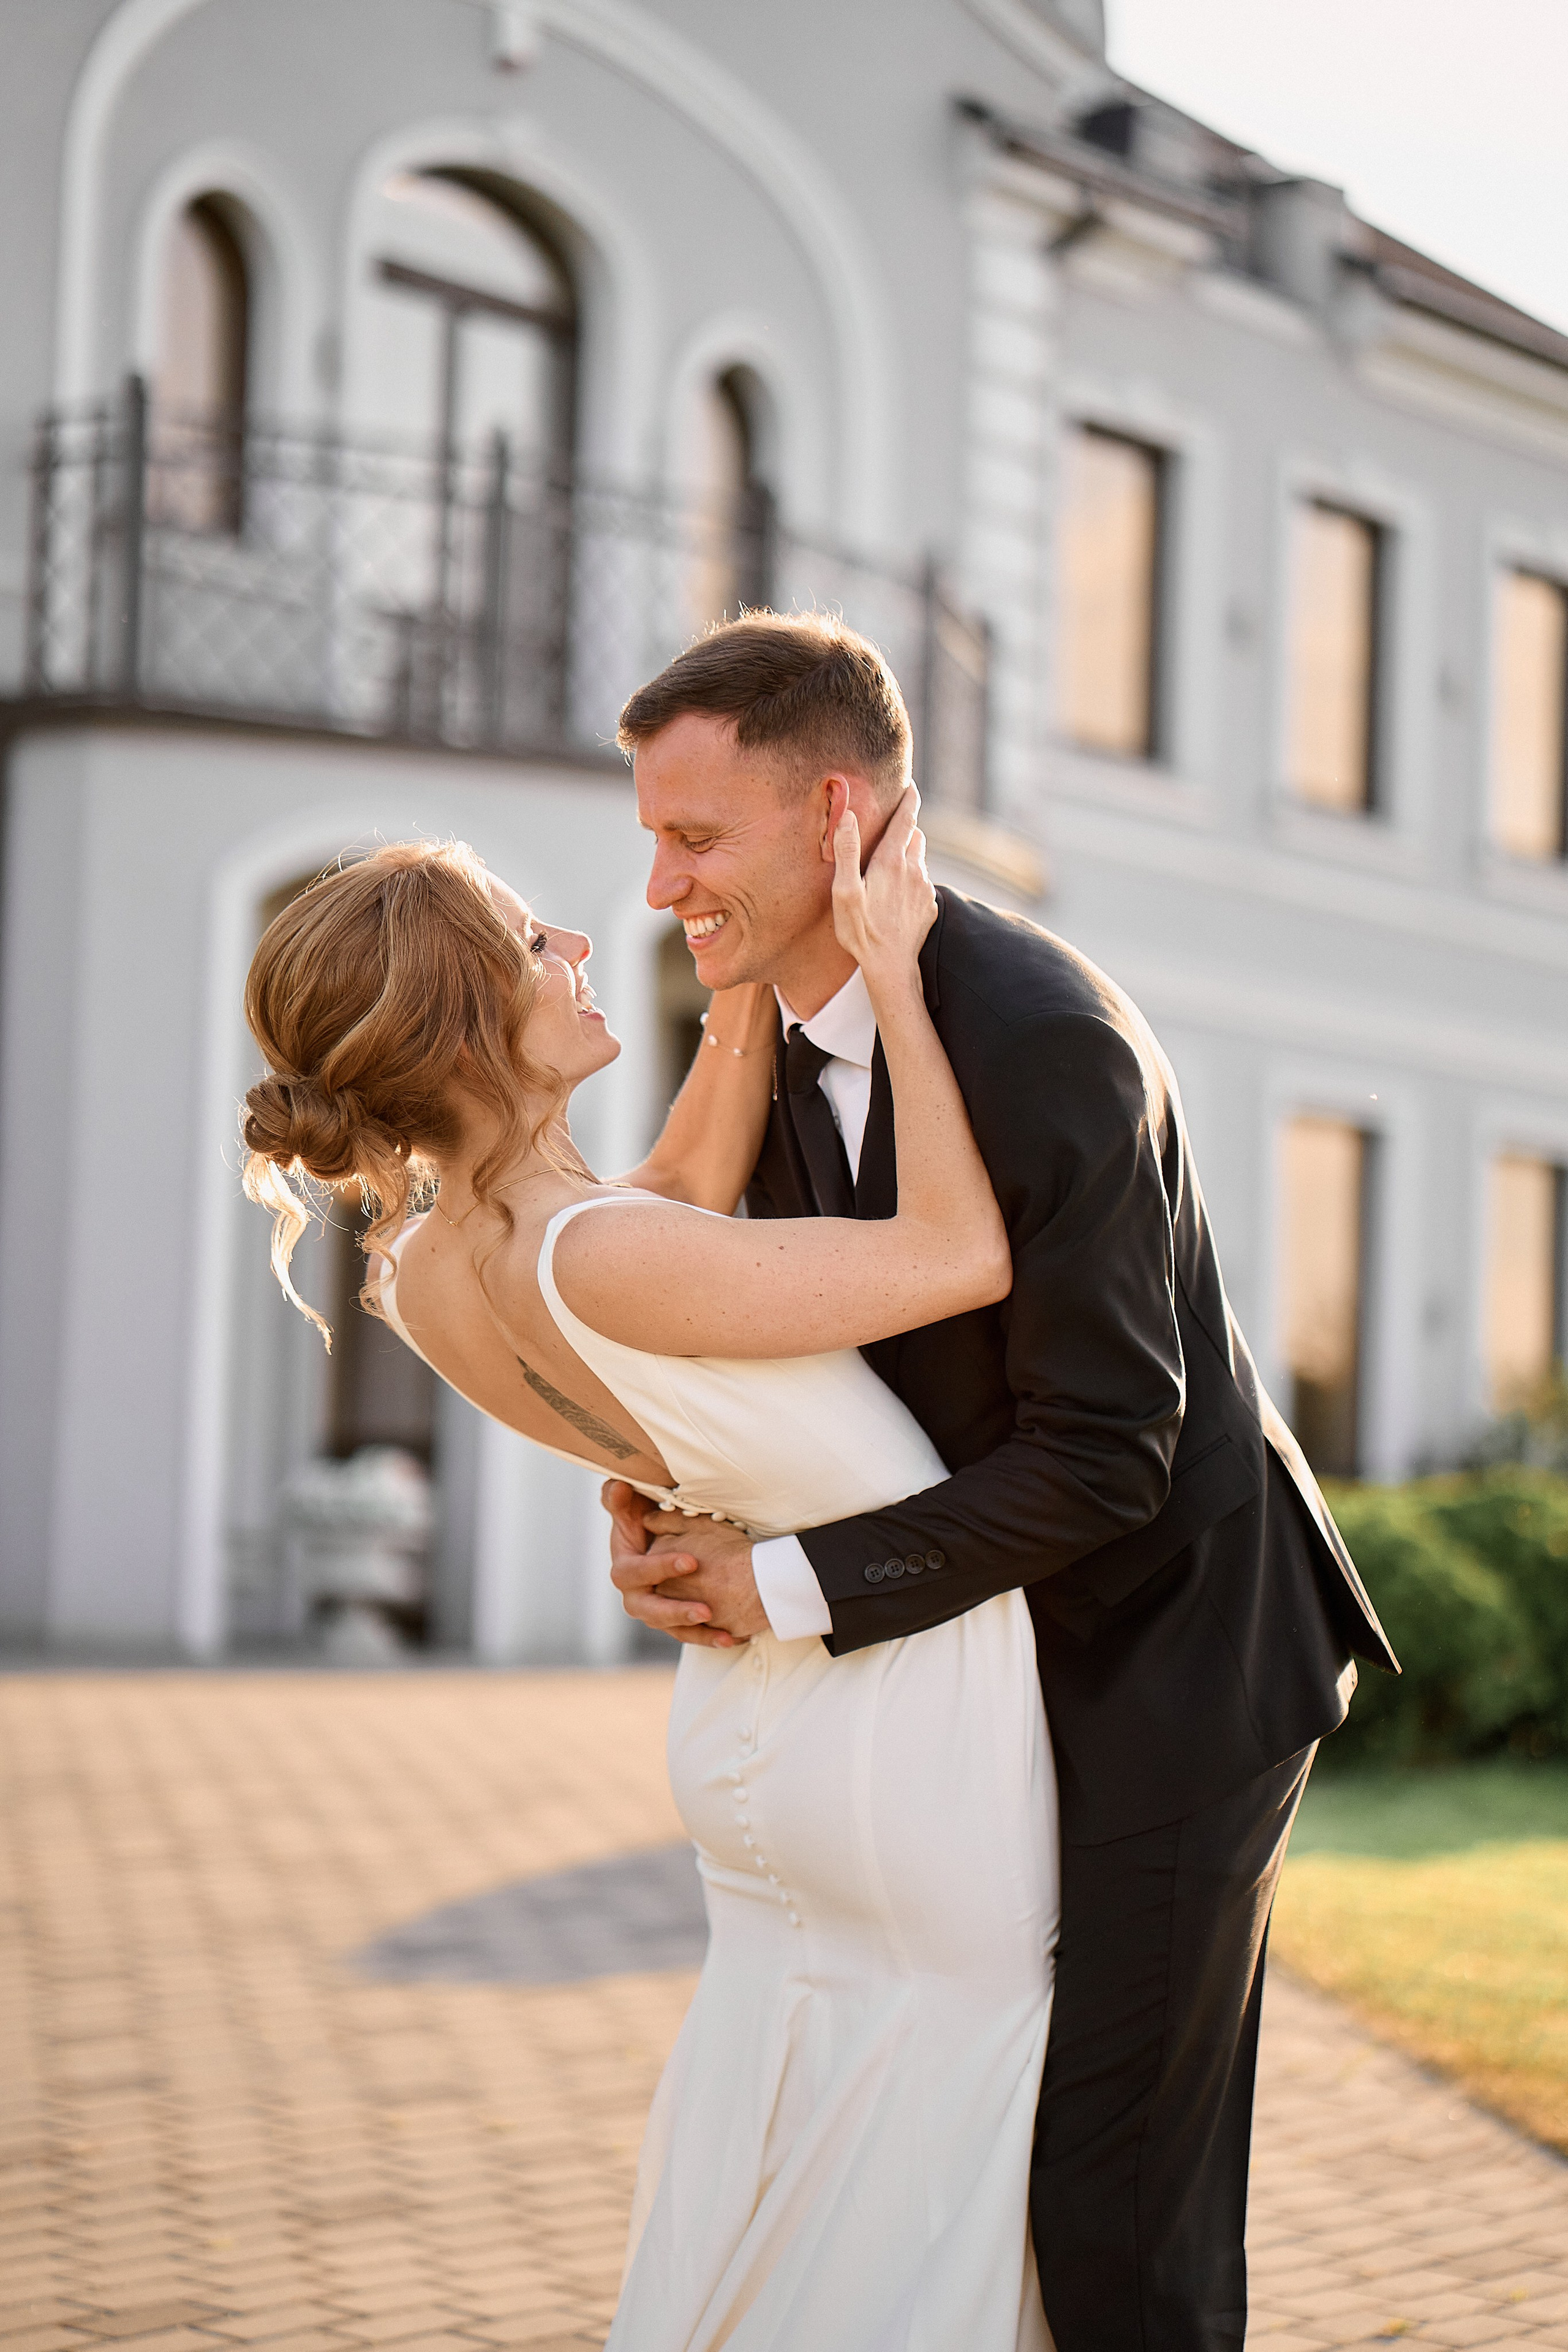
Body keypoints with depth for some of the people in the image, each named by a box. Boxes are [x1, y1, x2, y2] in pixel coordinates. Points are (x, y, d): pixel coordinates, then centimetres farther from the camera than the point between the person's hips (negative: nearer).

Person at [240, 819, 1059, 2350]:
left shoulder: (420, 1274, -7)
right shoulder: (588, 1264, -32)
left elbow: (690, 1185, 7)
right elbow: (963, 1255, -24)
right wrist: (887, 973, -17)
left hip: (748, 1731, 8)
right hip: (914, 1737, -8)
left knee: (754, 2213, 22)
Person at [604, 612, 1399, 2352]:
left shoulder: (1045, 1042, -27)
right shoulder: (787, 1039, 0)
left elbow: (1102, 1451, -26)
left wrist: (792, 1587, -23)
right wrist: (674, 1490, -10)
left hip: (1175, 1649, -8)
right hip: (1025, 1647, 9)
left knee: (1118, 2192, -5)